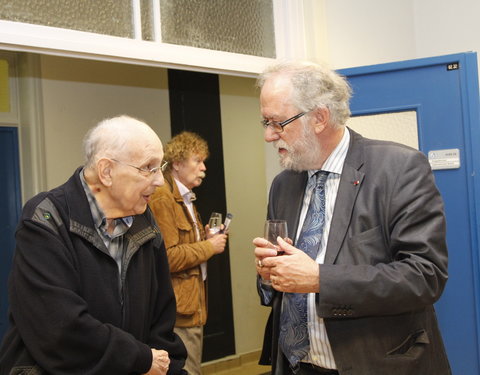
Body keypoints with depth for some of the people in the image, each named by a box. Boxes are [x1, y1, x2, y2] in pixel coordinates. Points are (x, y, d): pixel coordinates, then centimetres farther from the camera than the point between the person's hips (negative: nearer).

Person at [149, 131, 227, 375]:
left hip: (193, 305, 10)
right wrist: (209, 247, -12)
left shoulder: (185, 199, 17)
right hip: (179, 310, -10)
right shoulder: (162, 199, -15)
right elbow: (168, 258, -21)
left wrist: (205, 237, 7)